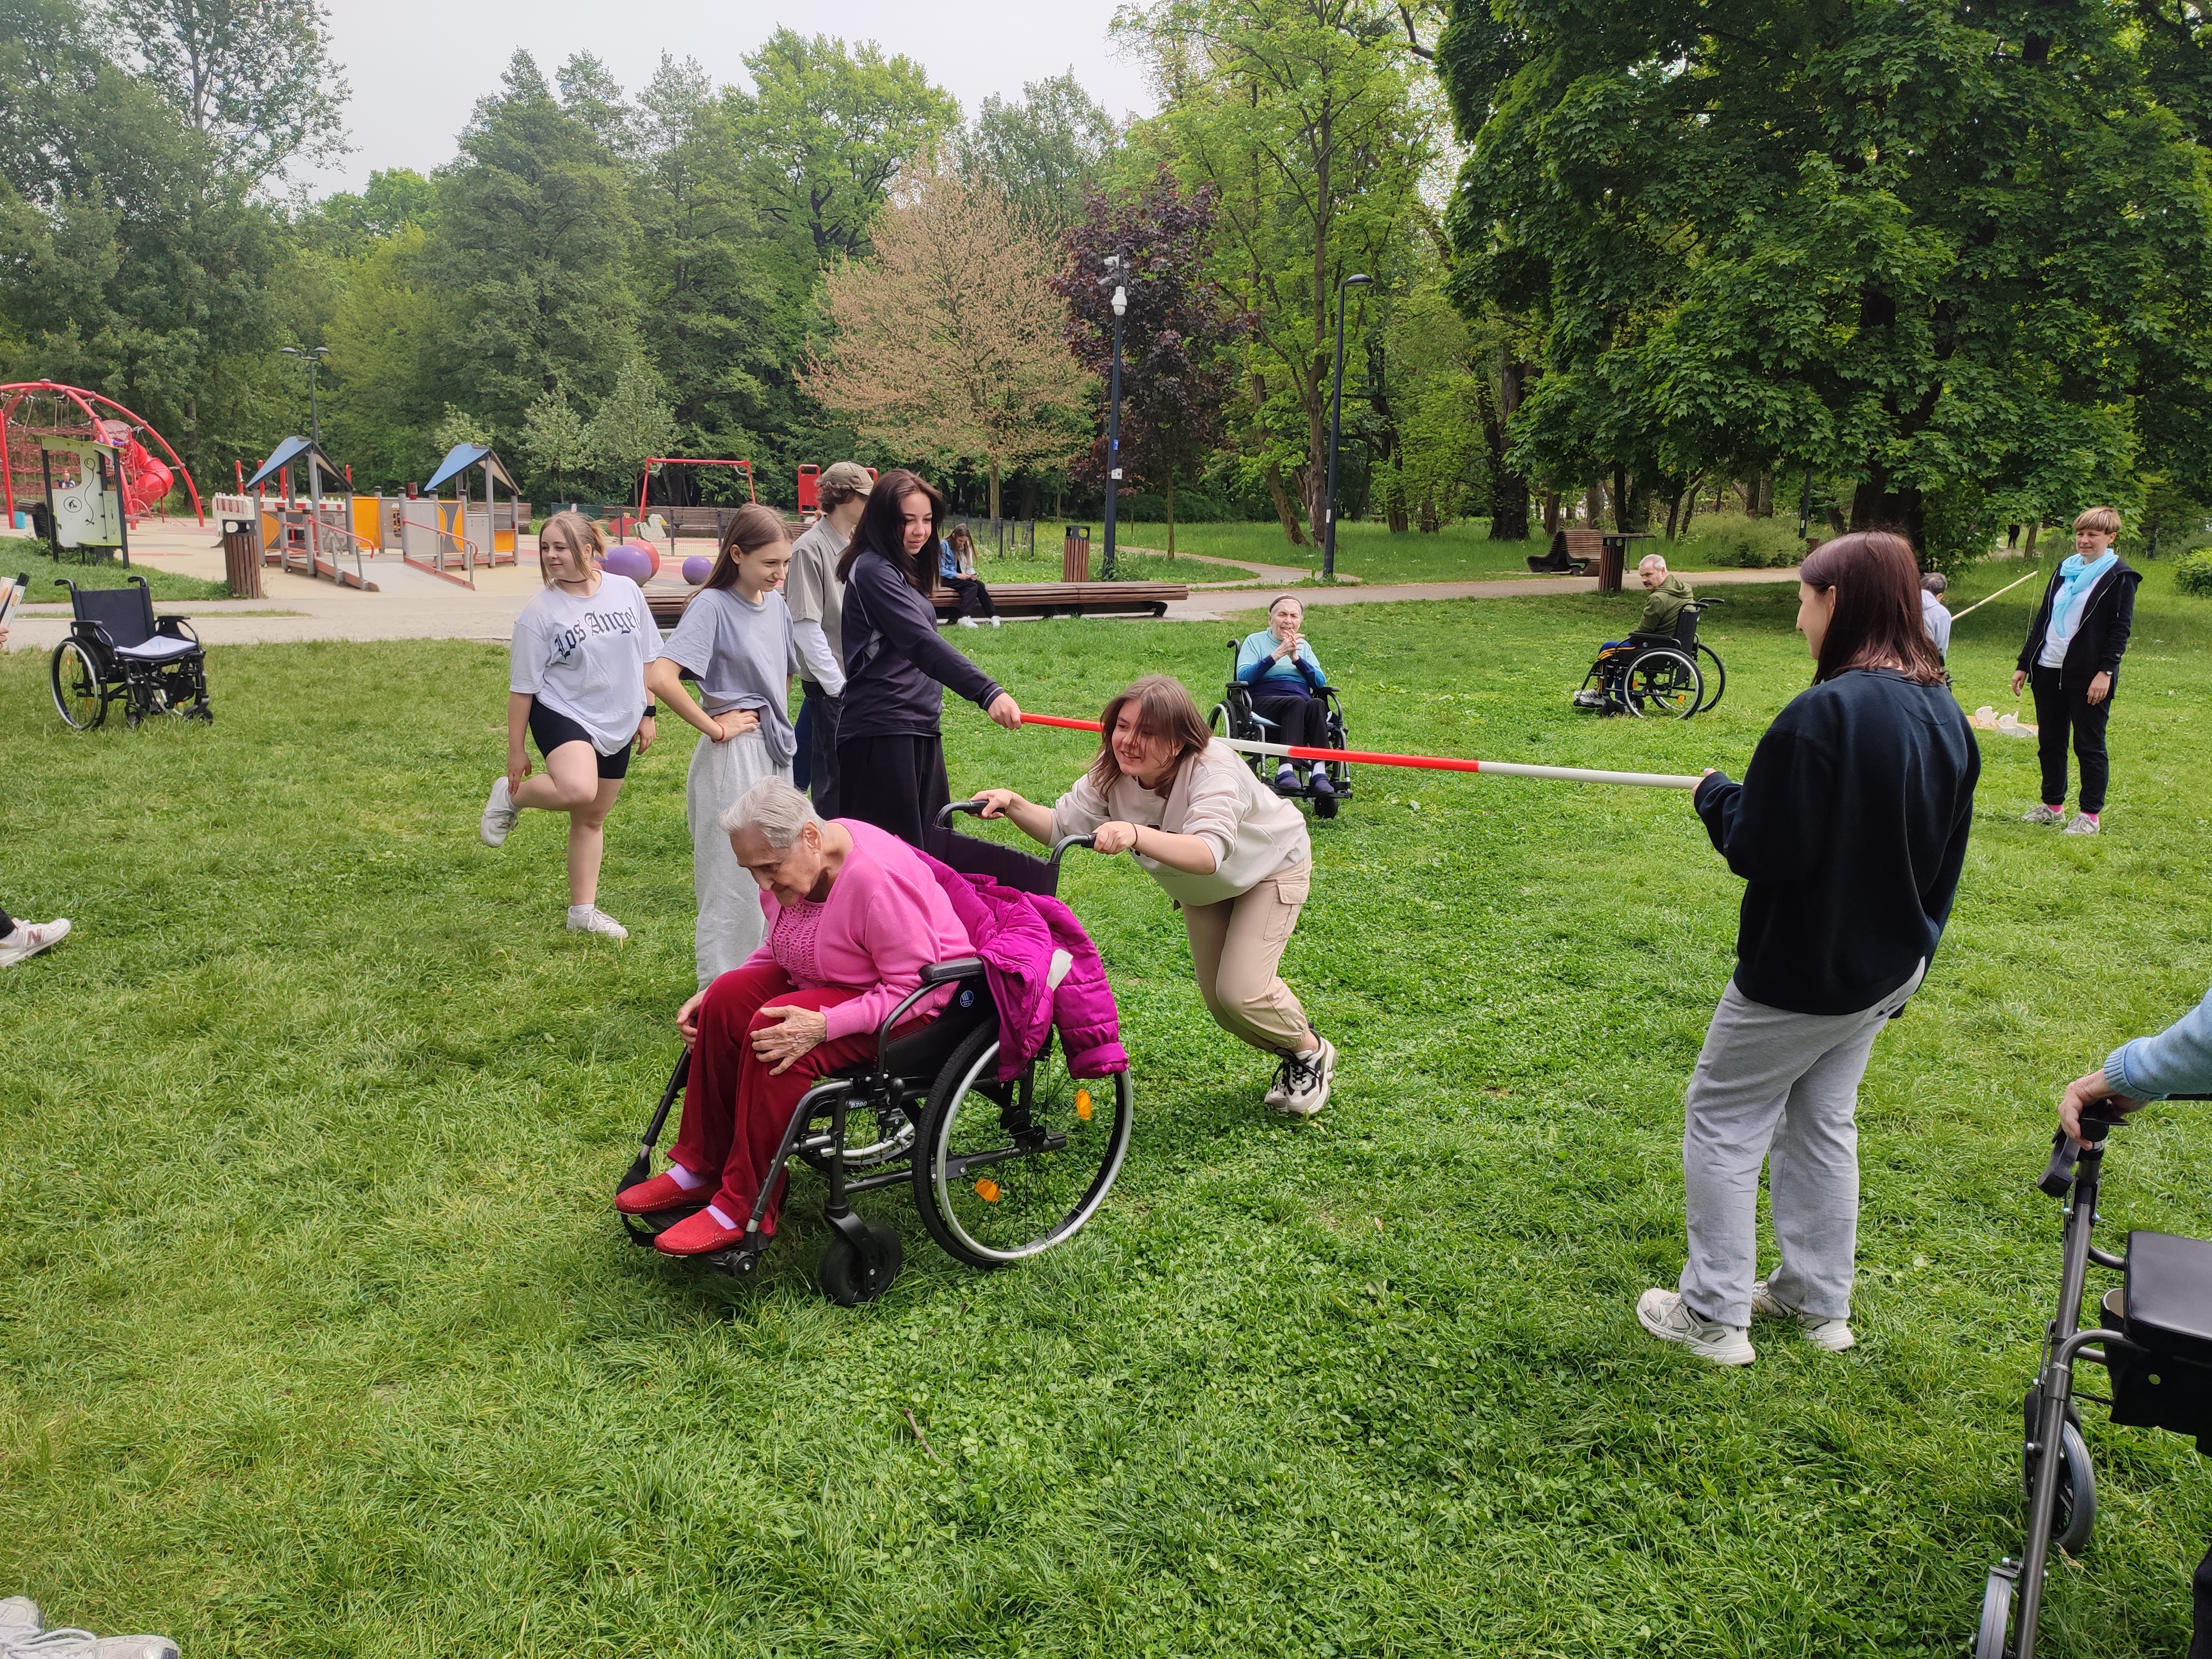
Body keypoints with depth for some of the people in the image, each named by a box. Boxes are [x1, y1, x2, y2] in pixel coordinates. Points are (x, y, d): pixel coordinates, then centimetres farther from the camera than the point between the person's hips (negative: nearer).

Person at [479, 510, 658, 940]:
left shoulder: (626, 591, -1)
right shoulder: (539, 613, -10)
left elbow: (645, 657, 10)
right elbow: (522, 686, -6)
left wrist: (647, 713, 10)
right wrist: (515, 748, -5)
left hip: (617, 724, 4)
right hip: (562, 714, -4)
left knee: (592, 818, 12)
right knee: (577, 790, -33)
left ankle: (583, 912, 22)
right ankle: (512, 795, -1)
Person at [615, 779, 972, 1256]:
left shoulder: (877, 880, -31)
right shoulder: (792, 859, -4)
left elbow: (913, 988, -29)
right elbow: (779, 946, 13)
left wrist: (824, 1025, -36)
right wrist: (713, 991, -1)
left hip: (921, 1004, -9)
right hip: (831, 982, 9)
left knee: (772, 1036, -28)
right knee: (727, 1000, -10)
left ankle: (744, 1208, -16)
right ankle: (701, 1167, 2)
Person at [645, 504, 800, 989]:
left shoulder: (774, 603, 7)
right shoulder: (713, 606, -14)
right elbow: (659, 677, -26)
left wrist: (780, 725, 14)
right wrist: (713, 727, -18)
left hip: (777, 752, 7)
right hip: (735, 755, -7)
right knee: (735, 879, 0)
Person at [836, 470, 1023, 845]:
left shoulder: (906, 571, 17)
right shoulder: (873, 570, -13)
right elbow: (921, 643, -25)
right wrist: (988, 693, -35)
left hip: (919, 729, 10)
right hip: (882, 732, -10)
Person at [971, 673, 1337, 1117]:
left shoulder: (1213, 770, -41)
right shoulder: (1113, 773, -22)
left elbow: (1209, 853, -57)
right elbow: (1060, 825, -18)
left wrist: (1136, 835, -72)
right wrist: (1014, 806, -38)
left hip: (1271, 867, -6)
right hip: (1203, 887, 7)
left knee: (1240, 991, -19)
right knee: (1218, 1002, 8)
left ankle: (1313, 1052, 12)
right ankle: (1292, 1060, 36)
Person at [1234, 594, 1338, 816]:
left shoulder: (1303, 646, 26)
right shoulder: (1255, 641, 16)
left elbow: (1320, 682, 9)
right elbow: (1243, 676, -3)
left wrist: (1296, 658, -5)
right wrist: (1277, 655, -12)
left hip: (1303, 707, 3)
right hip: (1264, 703, -3)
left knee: (1317, 704, -33)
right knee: (1296, 702, -37)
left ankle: (1319, 775, -46)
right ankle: (1285, 771, -49)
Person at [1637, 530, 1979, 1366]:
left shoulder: (1824, 715, -26)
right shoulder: (1944, 715, 2)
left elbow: (1761, 851, -24)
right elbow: (1944, 857, 11)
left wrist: (1716, 793, -4)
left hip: (1802, 974, -8)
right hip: (1888, 968, 8)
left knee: (1722, 1122, 7)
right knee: (1823, 1123, 21)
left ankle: (1713, 1314, 14)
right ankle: (1818, 1302, 32)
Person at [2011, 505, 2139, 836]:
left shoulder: (2119, 576, -5)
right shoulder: (2064, 570, 14)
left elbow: (2121, 628, -9)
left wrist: (2105, 672, -18)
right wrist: (2024, 664, 13)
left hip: (2088, 676, -6)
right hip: (2048, 671, 6)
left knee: (2089, 746, 1)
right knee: (2049, 743, 11)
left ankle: (2090, 815, 8)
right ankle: (2053, 806, 23)